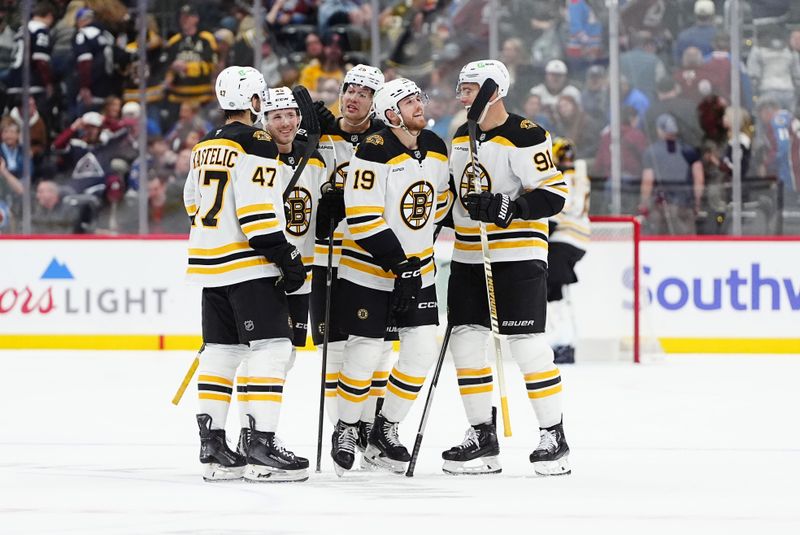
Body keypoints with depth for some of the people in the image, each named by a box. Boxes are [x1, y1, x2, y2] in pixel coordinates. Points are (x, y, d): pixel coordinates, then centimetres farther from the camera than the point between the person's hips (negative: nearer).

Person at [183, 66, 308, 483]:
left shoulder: (206, 147, 14)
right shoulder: (256, 144, -13)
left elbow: (194, 205, 23)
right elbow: (257, 212, -20)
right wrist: (286, 258, -17)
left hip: (210, 264, 9)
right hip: (248, 264, -9)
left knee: (221, 350, 12)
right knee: (271, 347, -8)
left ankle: (212, 446, 13)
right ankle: (262, 448, -14)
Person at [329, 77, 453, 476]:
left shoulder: (436, 149, 2)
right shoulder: (374, 152, -20)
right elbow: (362, 219, -23)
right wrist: (397, 262, -24)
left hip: (417, 268, 6)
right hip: (367, 269, -6)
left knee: (422, 349, 0)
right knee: (365, 351, -1)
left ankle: (385, 432, 14)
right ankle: (346, 430, 19)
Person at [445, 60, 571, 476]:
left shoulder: (525, 137, -14)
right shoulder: (461, 137, 11)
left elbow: (554, 194, -18)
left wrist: (508, 209, -28)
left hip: (518, 257, -8)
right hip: (468, 257, 8)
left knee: (527, 345, -9)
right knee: (465, 342, 4)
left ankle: (554, 435, -1)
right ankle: (482, 434, 12)